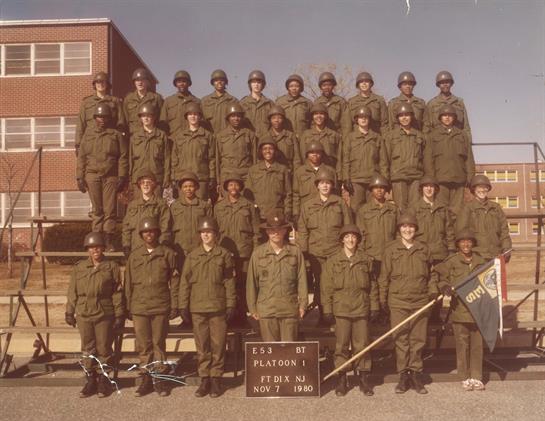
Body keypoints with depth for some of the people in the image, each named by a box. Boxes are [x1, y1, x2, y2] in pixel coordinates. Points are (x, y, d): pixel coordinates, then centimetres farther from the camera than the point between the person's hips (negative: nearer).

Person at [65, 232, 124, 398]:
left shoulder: (112, 267, -1)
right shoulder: (78, 268, 7)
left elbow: (117, 293, -1)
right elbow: (73, 292, 11)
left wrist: (119, 314, -4)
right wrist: (70, 312, 8)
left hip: (104, 315, -2)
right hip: (84, 314, 3)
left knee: (104, 348, 4)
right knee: (87, 349, 9)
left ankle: (103, 380, 18)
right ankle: (90, 380, 21)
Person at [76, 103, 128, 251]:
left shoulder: (116, 135, 6)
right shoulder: (88, 135, 13)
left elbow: (123, 157, 2)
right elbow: (81, 157, 11)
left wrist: (122, 177, -5)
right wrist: (80, 177, 4)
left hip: (110, 176, -2)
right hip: (92, 176, 2)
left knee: (109, 210, -4)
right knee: (97, 209, 4)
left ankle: (109, 241, 2)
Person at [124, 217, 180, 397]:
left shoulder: (168, 253, 2)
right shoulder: (134, 255, 7)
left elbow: (174, 281, 2)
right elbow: (128, 283, 10)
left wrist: (175, 306, -1)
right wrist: (128, 307, 7)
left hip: (161, 308, -1)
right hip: (139, 308, 2)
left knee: (159, 344, 5)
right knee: (143, 345, 6)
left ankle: (160, 379, 16)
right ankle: (146, 379, 17)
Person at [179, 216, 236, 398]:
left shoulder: (224, 255, 2)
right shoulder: (192, 256, 7)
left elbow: (229, 282, 2)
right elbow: (185, 281, 7)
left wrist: (230, 304, -3)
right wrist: (183, 305, 2)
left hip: (218, 307, -2)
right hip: (197, 308, 2)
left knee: (218, 345, 3)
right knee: (202, 346, 7)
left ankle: (216, 379, 15)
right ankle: (204, 379, 17)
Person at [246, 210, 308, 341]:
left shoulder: (295, 252, 3)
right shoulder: (258, 253, 2)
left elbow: (301, 279, 7)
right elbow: (251, 282, 5)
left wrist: (303, 304, 4)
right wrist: (252, 308, 5)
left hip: (290, 310, 0)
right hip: (266, 310, 0)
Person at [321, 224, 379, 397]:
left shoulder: (366, 260, 6)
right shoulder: (333, 261, 2)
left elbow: (373, 285, 9)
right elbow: (327, 287, 2)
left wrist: (374, 307, 5)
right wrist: (327, 309, -2)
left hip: (362, 309, 1)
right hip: (341, 309, -1)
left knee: (362, 345, 5)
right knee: (341, 345, 4)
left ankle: (364, 378, 18)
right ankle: (341, 380, 15)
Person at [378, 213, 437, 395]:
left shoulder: (423, 249, 10)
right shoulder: (390, 249, 3)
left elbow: (430, 274, 18)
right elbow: (384, 277, 3)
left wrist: (433, 291, 5)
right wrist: (383, 300, 0)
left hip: (420, 301, 2)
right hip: (398, 301, -2)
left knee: (418, 339, 5)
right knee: (400, 339, 1)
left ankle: (416, 375, 17)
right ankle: (403, 376, 11)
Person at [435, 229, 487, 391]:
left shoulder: (481, 262, 10)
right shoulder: (451, 261, 0)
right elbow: (439, 277, 0)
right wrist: (444, 286, -21)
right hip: (459, 309, -3)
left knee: (477, 344, 7)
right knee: (462, 344, 3)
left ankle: (476, 377, 17)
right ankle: (465, 378, 14)